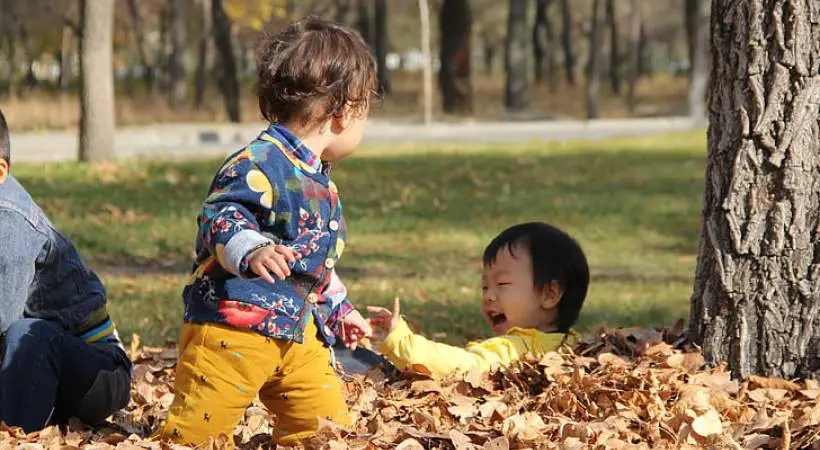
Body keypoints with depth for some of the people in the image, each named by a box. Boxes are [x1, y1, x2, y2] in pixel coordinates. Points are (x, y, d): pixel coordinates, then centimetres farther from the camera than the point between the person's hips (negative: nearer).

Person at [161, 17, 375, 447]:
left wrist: (337, 309, 34)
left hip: (298, 329, 9)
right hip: (232, 323, -8)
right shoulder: (258, 164, -15)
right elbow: (220, 218, -25)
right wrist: (252, 251, -43)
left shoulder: (319, 180, 17)